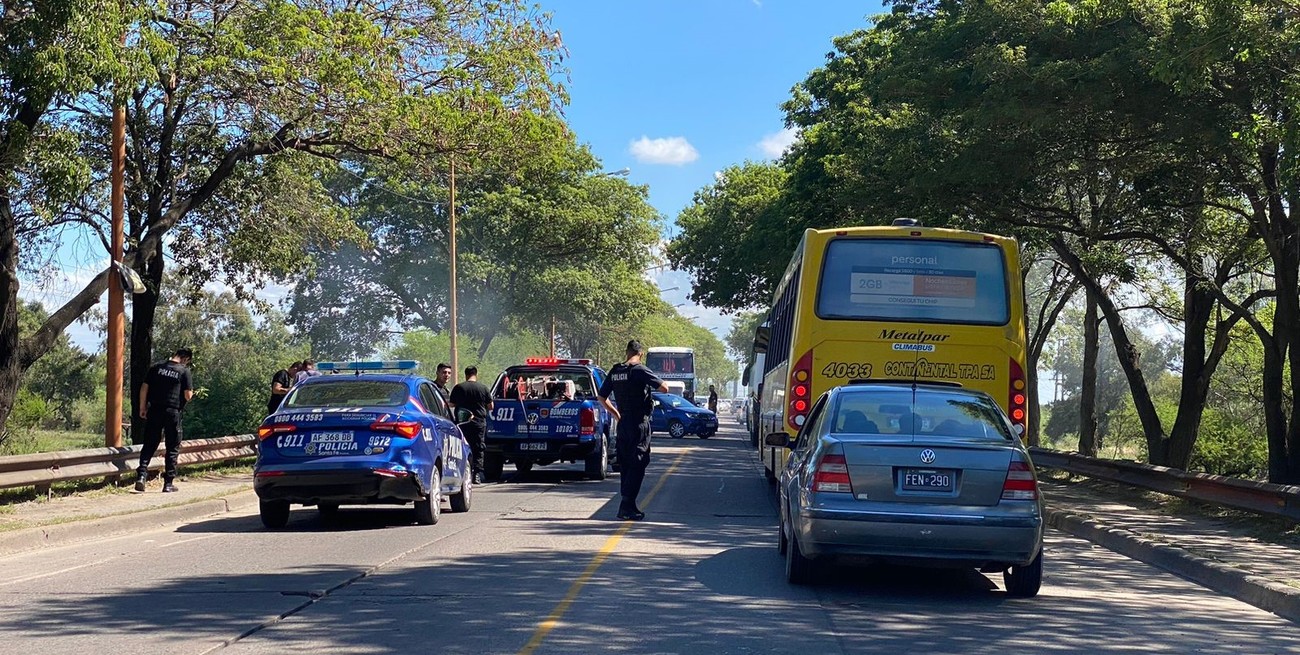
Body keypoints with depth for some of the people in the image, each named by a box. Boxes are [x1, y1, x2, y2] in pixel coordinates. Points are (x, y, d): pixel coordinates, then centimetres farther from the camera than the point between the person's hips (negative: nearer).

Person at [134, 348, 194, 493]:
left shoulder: (156, 367, 6)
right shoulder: (184, 371, -3)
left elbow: (144, 388, 5)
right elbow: (188, 395, -6)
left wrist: (142, 407, 13)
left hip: (154, 411, 2)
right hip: (173, 412, -2)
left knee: (149, 445, 9)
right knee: (173, 448, 8)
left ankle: (141, 475, -9)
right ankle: (168, 483, 9)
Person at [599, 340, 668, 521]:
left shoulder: (615, 371, 9)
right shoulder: (639, 370, -13)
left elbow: (602, 397, 16)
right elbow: (664, 388, -15)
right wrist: (650, 384, 6)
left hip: (623, 424, 7)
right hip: (639, 423, -7)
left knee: (625, 465, 13)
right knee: (637, 465, -5)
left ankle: (628, 506, 16)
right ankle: (627, 506, -11)